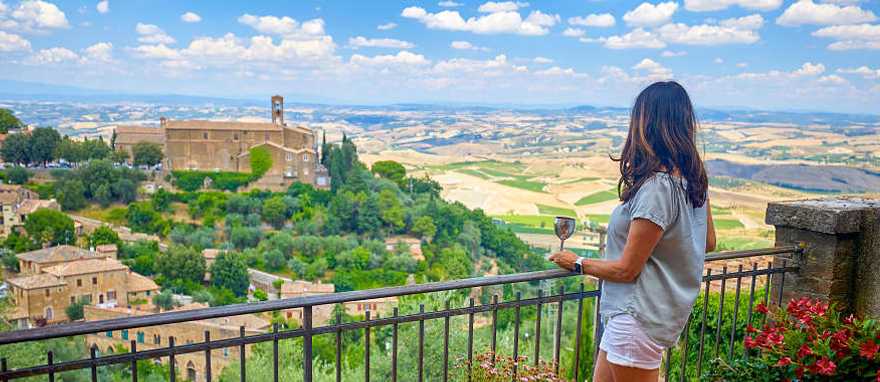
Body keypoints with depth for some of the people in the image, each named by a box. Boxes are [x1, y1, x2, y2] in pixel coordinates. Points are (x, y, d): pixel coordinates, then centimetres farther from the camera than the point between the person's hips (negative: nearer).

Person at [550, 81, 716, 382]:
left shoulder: (657, 187, -25)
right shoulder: (694, 178, 2)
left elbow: (625, 270, -19)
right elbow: (708, 243, 15)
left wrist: (577, 263, -5)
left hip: (640, 317, -9)